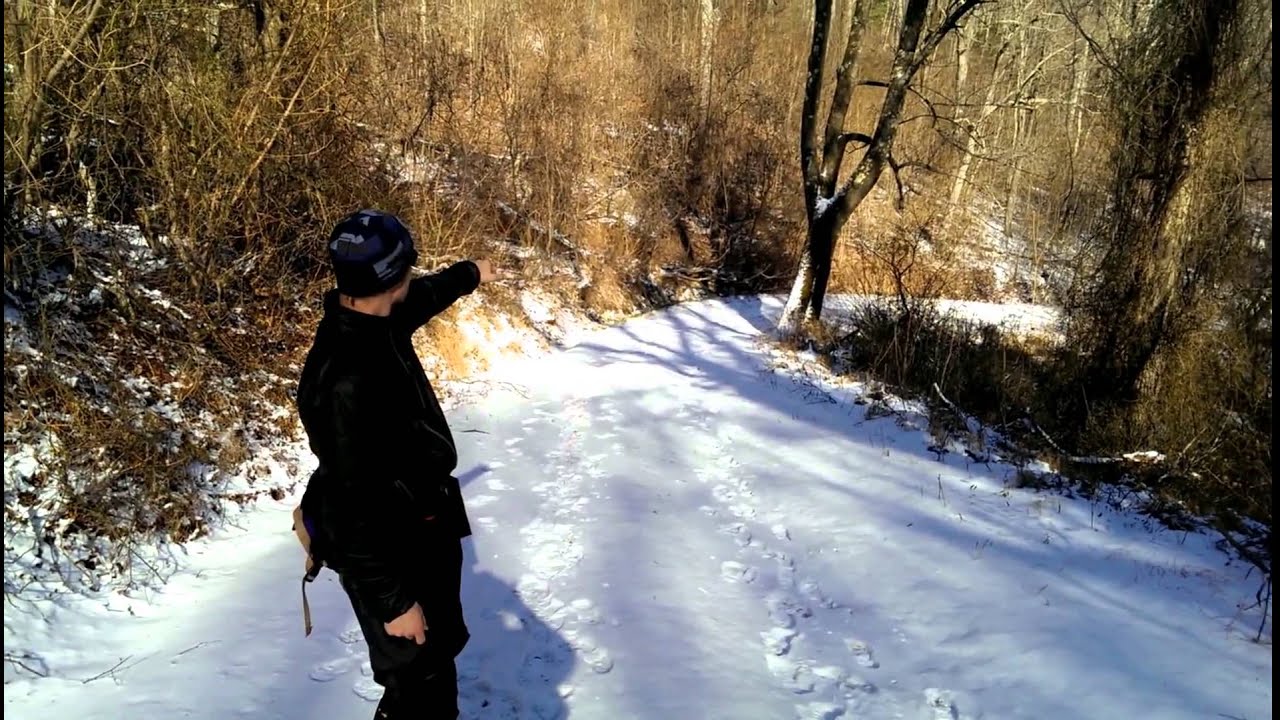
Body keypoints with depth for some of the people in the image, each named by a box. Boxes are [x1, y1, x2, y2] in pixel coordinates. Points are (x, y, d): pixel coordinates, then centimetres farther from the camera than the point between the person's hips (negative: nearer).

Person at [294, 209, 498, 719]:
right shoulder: (347, 379, -34)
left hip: (425, 528, 10)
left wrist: (470, 274, 37)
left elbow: (421, 298, 19)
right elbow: (354, 504, -29)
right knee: (419, 678, 5)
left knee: (441, 646, 27)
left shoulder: (374, 322, -6)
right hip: (387, 549, -10)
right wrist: (392, 599, -22)